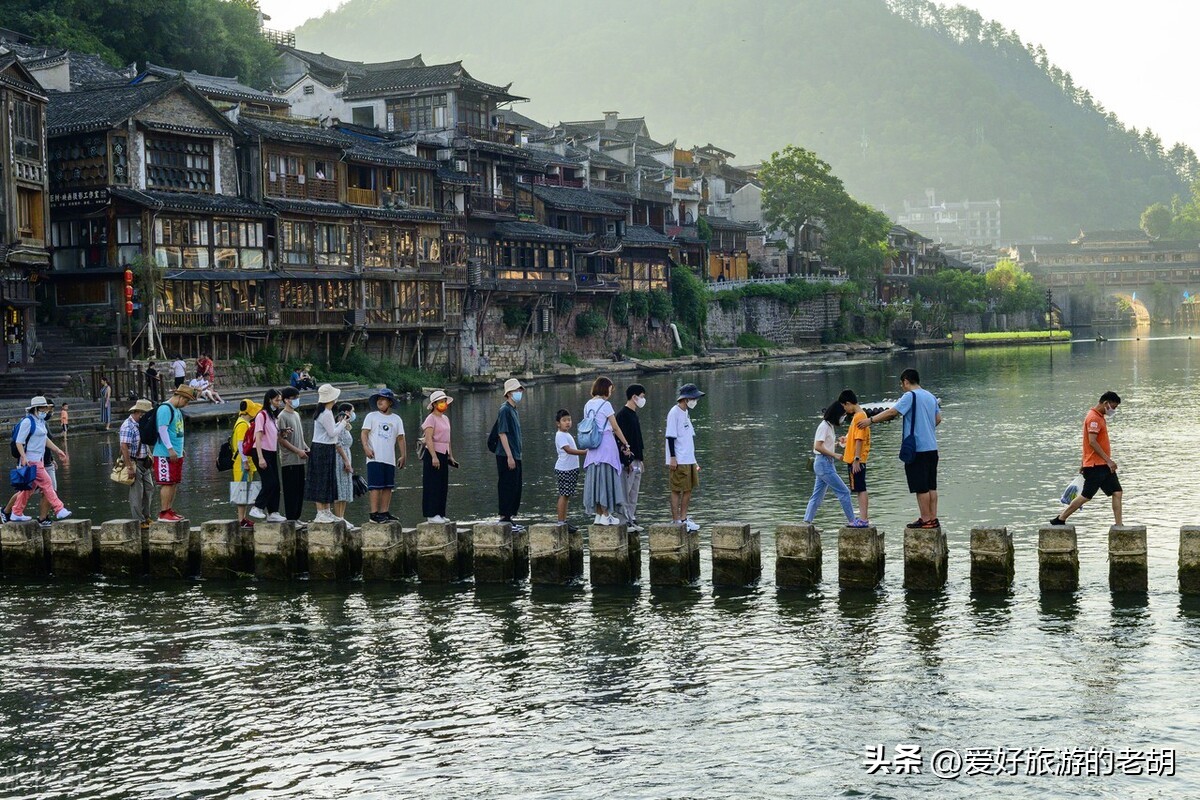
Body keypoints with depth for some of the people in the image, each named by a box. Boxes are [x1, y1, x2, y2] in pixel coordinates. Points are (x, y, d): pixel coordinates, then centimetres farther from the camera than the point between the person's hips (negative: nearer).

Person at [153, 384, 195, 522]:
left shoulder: (177, 410, 18)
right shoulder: (165, 409, -13)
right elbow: (162, 429, -20)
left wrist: (180, 448, 24)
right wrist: (170, 449, -23)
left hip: (176, 454, 10)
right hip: (166, 454, -10)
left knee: (175, 482, 12)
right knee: (167, 483, -9)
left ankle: (170, 510, 18)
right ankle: (163, 513, -7)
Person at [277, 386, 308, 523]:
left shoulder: (297, 415, 17)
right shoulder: (282, 416, -9)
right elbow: (282, 439, -14)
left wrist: (307, 448, 8)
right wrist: (298, 451, -16)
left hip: (299, 460, 8)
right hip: (289, 460, -8)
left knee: (300, 490, 9)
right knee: (291, 491, -6)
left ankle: (296, 517, 15)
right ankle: (290, 518, -3)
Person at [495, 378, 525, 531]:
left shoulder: (514, 410, 17)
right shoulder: (504, 410, -11)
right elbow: (502, 434, -17)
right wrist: (509, 456, -21)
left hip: (515, 456, 9)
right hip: (506, 456, -9)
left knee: (516, 489, 12)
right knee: (507, 488, -6)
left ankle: (509, 518, 17)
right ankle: (504, 518, -3)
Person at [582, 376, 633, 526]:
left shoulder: (588, 405, 11)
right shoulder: (605, 404, -10)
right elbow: (615, 428, -7)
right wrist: (626, 444, 0)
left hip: (593, 446, 7)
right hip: (606, 443, -7)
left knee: (596, 479, 8)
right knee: (607, 478, -3)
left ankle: (599, 515, 11)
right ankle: (606, 516, -2)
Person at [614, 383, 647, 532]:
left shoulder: (635, 415, 17)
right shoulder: (623, 415, -12)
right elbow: (622, 439, -18)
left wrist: (641, 459, 20)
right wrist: (627, 461, -21)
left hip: (636, 460, 10)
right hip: (628, 461, -10)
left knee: (634, 493, 11)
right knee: (626, 492, -6)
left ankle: (632, 520, 15)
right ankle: (626, 521, -5)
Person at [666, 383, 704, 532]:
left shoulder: (686, 413, 15)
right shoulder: (674, 413, -11)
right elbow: (671, 436, -15)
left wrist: (694, 460, 22)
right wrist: (672, 458, -18)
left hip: (689, 460, 9)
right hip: (679, 461, -9)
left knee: (689, 489, 11)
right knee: (677, 490, -4)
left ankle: (683, 518, 19)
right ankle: (676, 521, 0)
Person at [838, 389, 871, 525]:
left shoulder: (859, 417, -16)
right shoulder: (858, 415, 14)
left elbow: (859, 440, -20)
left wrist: (856, 459, -21)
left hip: (856, 460, -10)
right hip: (854, 459, 10)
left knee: (860, 489, -8)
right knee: (859, 489, 12)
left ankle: (863, 519, -6)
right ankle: (863, 517, 15)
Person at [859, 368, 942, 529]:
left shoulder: (910, 396, -11)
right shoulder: (931, 397, 13)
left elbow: (892, 412, -17)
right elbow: (938, 419, 15)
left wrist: (870, 420, -11)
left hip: (917, 449, -8)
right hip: (932, 448, 8)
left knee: (921, 487, -2)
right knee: (931, 486, 10)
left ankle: (926, 520, 1)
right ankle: (933, 518, 12)